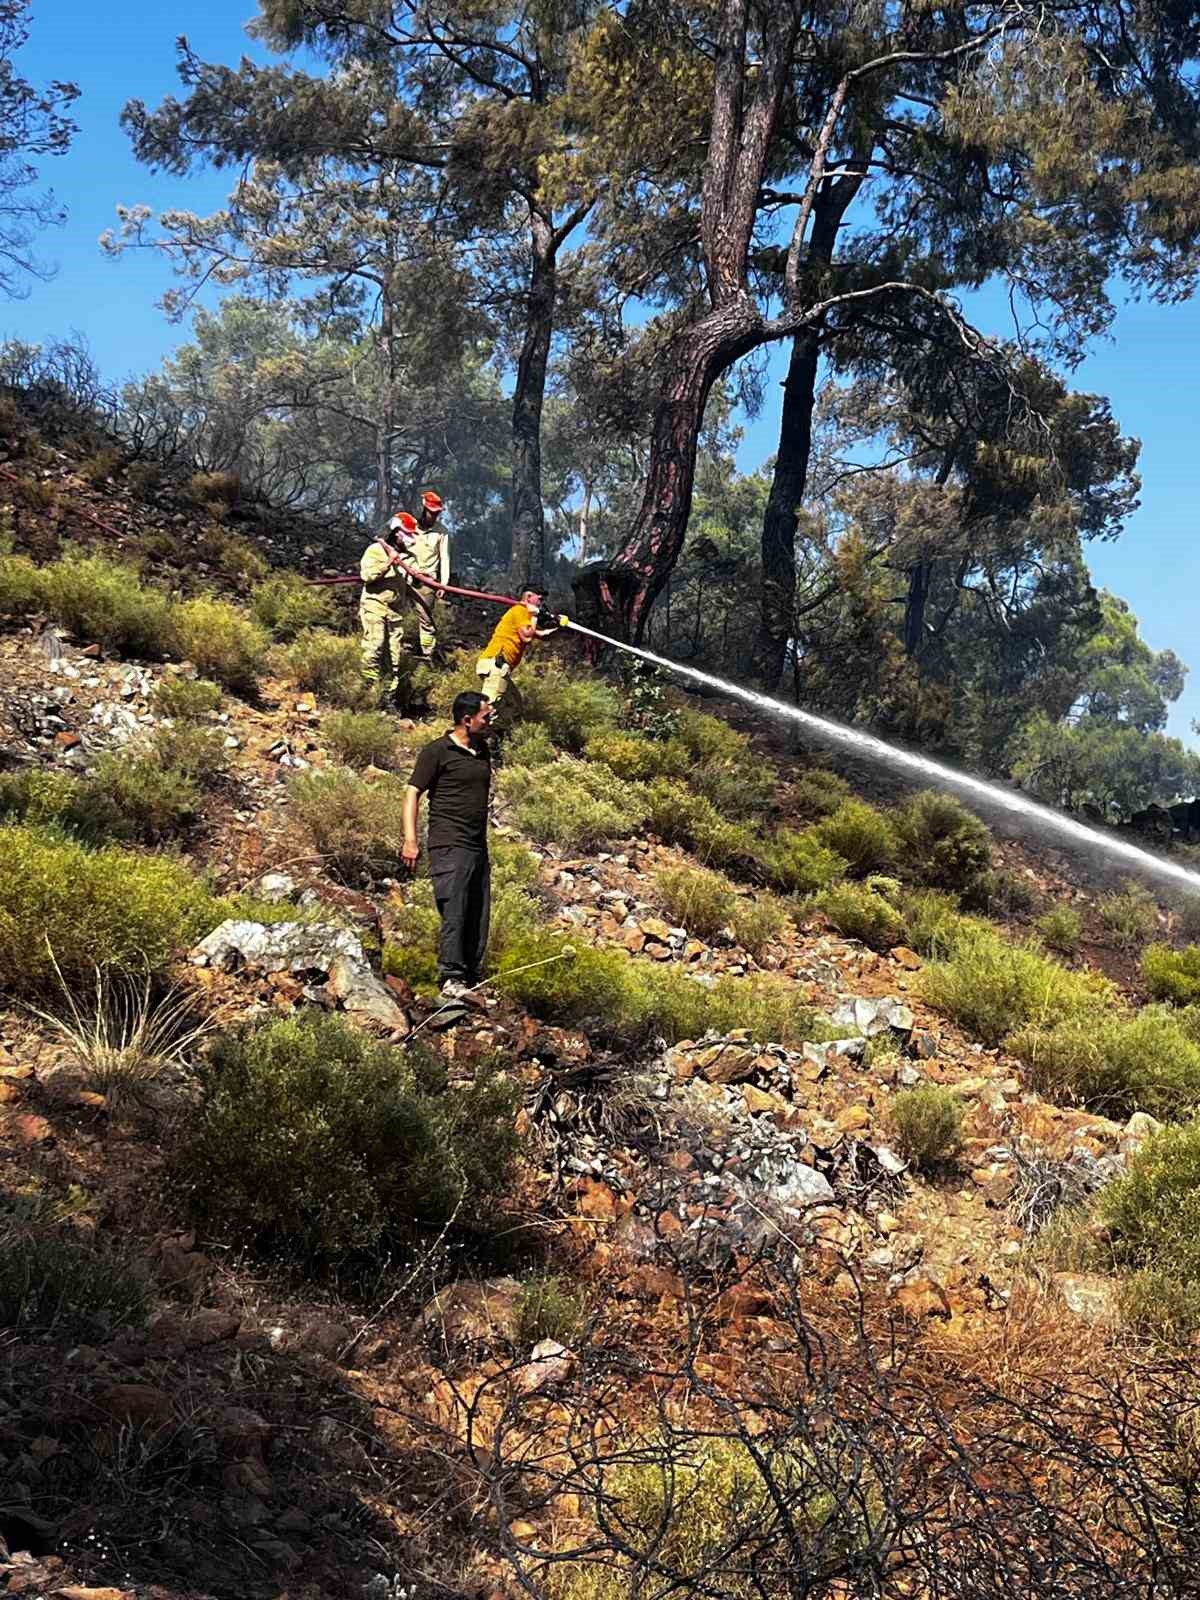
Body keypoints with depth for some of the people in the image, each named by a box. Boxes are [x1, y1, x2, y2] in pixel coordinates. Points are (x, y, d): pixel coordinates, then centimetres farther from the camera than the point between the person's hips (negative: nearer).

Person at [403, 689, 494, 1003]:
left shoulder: (482, 750, 17)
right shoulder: (437, 751, -6)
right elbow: (413, 792, -9)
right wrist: (410, 839, -16)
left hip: (478, 847, 8)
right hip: (448, 845, -8)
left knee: (478, 918, 8)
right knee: (454, 912, -14)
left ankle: (471, 980, 15)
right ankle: (451, 979, -15)